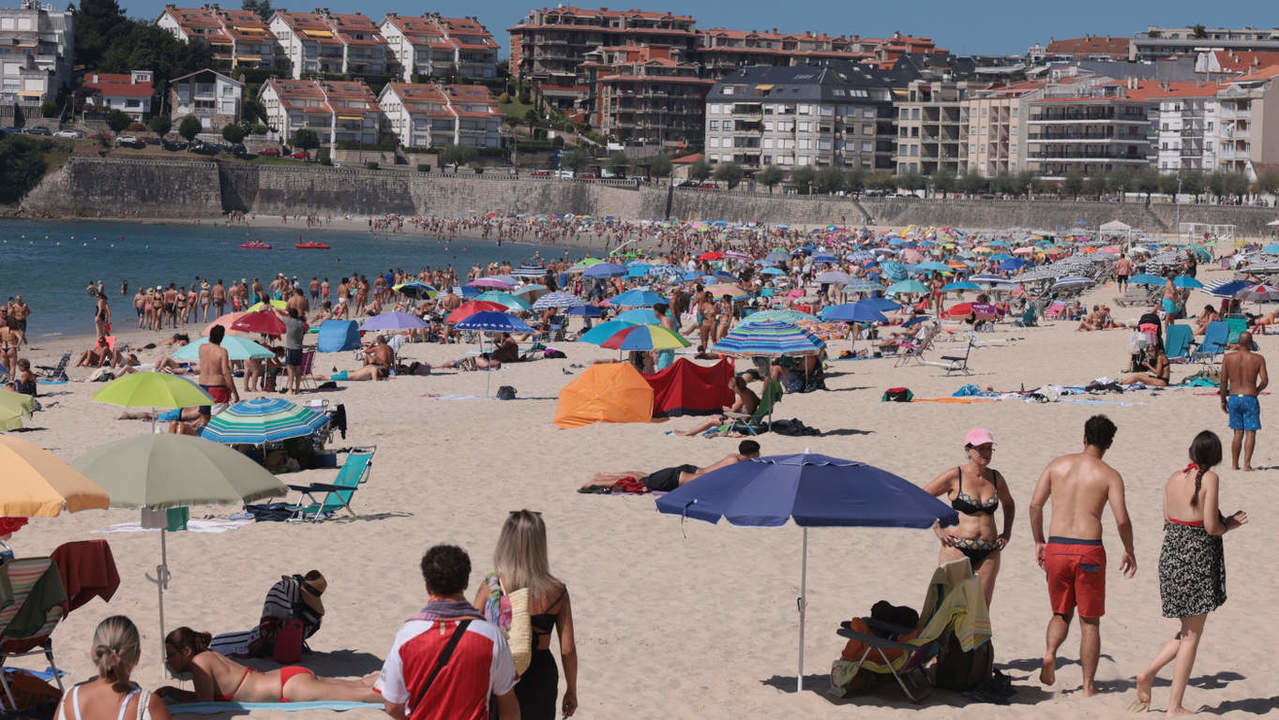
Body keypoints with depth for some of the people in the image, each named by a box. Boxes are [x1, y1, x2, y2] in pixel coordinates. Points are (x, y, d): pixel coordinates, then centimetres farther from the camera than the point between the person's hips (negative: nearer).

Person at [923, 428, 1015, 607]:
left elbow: (1009, 504, 28)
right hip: (957, 550, -4)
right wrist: (937, 529, -5)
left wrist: (1007, 532, 15)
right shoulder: (955, 476, -5)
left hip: (989, 553, 4)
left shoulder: (996, 478, 8)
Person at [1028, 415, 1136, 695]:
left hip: (1056, 548, 2)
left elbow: (1035, 504, 4)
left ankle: (1050, 653, -8)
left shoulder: (1058, 464, 7)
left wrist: (1039, 542, 16)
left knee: (1061, 613, 21)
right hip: (1089, 550, -2)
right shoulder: (1110, 475, -1)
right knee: (1090, 621, 11)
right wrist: (1129, 551, 6)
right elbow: (1122, 519, -10)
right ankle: (1088, 686, 12)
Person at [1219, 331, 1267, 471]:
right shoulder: (1258, 359, -4)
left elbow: (1223, 382, 0)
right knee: (1250, 432, 2)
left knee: (1238, 433, 13)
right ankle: (1247, 464, -9)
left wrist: (1223, 400, 11)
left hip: (1233, 398, 3)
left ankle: (1234, 464, 14)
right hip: (1250, 399, -3)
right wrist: (1257, 390, 13)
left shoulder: (1228, 358, 0)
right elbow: (1265, 381, -8)